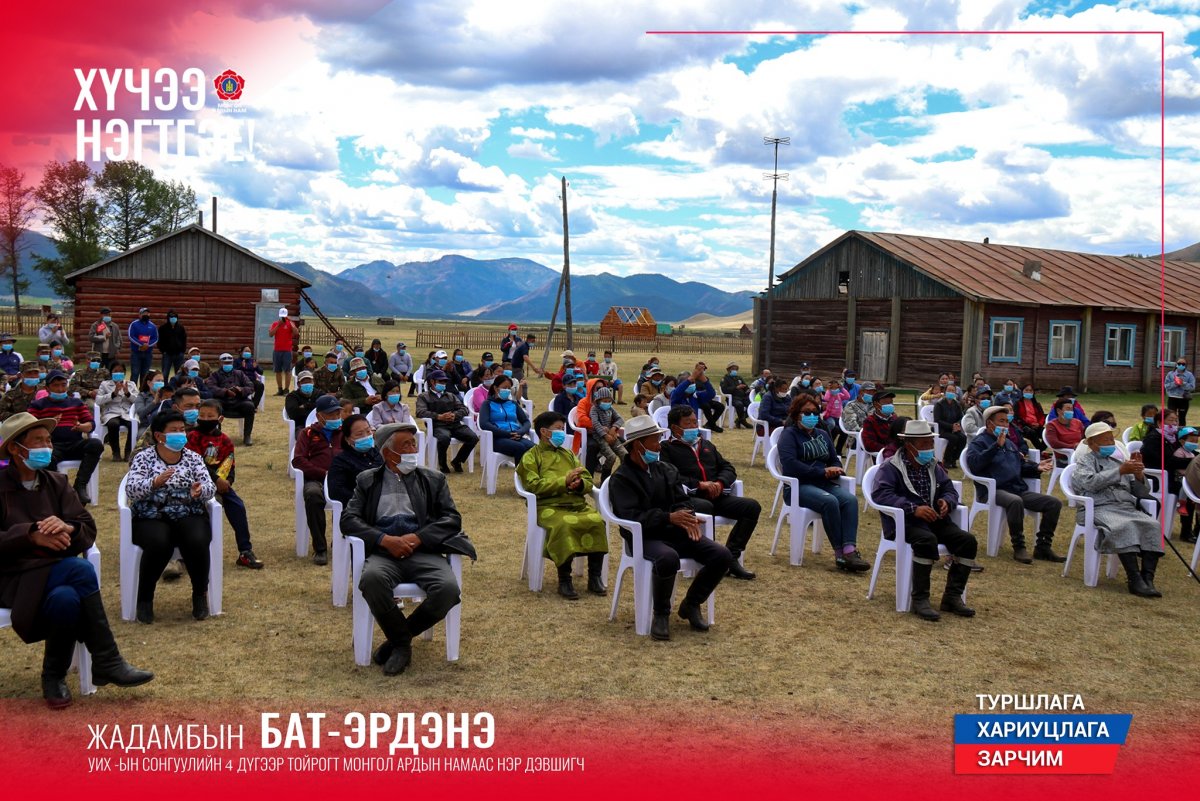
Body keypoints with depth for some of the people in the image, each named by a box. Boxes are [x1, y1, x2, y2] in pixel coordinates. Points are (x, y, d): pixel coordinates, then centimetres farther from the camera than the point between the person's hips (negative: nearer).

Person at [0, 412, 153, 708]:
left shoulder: (56, 482, 13)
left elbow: (89, 530, 3)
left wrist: (67, 529, -19)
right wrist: (31, 535, -25)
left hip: (56, 573, 4)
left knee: (66, 599, -33)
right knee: (81, 570, -32)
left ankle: (54, 677, -13)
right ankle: (107, 662, -24)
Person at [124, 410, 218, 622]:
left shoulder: (193, 457, 11)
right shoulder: (143, 457, 5)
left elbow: (210, 487, 0)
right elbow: (131, 490, -10)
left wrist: (200, 490, -24)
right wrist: (155, 482, -29)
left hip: (190, 517, 2)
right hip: (152, 519, -2)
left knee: (197, 541, -31)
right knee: (159, 543, -35)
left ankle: (200, 594, -6)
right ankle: (144, 598, -10)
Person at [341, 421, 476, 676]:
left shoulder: (434, 480, 19)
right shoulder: (368, 480, 18)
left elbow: (452, 519, 8)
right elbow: (348, 519, 6)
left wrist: (417, 537, -10)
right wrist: (385, 539, -11)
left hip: (424, 552, 1)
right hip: (383, 552, -1)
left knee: (448, 588, -30)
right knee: (372, 579, -36)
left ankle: (399, 639, -3)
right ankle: (401, 642, -11)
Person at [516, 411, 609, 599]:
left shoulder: (568, 454, 28)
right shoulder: (531, 457, 11)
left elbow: (588, 481, 19)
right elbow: (534, 485, -6)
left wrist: (580, 484, -6)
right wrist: (564, 481, -13)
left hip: (578, 504, 5)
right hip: (549, 506, -4)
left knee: (597, 521, -28)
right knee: (565, 524, -37)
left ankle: (595, 577, -20)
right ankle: (564, 580, -26)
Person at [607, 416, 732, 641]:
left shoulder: (666, 470, 16)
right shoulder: (621, 479, -5)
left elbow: (680, 501, 12)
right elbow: (631, 516, -17)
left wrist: (686, 517, -13)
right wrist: (669, 518, -26)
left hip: (675, 531, 6)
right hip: (644, 537, -6)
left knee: (722, 555, -13)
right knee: (668, 557, -40)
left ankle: (691, 605, 6)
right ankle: (661, 614, -15)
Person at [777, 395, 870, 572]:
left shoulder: (822, 434, 21)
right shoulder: (789, 434, 0)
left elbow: (834, 460, 21)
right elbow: (789, 465, -16)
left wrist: (836, 470, -6)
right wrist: (822, 472, -16)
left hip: (824, 483, 6)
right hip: (799, 485, -6)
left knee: (850, 499, -25)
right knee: (830, 502, -34)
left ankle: (849, 550, -36)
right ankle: (840, 553, -26)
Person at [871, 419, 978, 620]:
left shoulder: (933, 466, 20)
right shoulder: (890, 467, -3)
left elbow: (949, 489, 22)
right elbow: (880, 493, -18)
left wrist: (947, 501, -6)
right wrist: (913, 508, -28)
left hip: (933, 519, 7)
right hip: (903, 522, -7)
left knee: (967, 540, -15)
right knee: (927, 540, -37)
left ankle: (953, 596, -8)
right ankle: (920, 599, -27)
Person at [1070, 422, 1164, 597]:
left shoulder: (1118, 462, 28)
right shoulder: (1085, 462, 13)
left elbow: (1142, 493, 24)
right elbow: (1091, 483, -10)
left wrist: (1138, 474, 4)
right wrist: (1120, 471, -13)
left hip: (1127, 508, 5)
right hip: (1099, 509, -5)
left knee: (1153, 526, -25)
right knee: (1124, 527, -36)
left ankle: (1148, 578, -31)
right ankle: (1135, 580, -38)